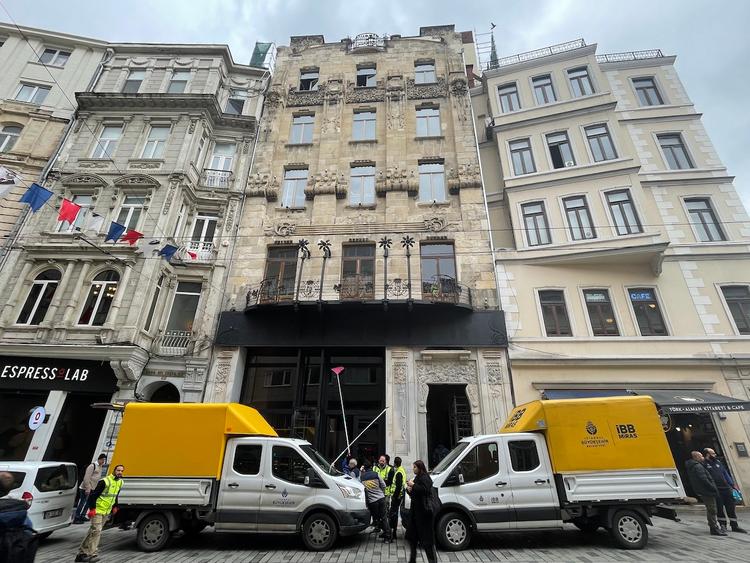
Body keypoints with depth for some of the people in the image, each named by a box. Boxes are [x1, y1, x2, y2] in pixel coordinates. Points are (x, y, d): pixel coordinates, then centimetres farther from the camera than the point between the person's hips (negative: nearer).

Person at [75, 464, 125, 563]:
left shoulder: (120, 482, 4)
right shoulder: (105, 481, -21)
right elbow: (93, 495, -18)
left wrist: (115, 506, 15)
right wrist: (92, 509, -21)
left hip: (106, 512, 7)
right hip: (98, 510, -7)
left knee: (92, 531, 15)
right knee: (96, 530, -12)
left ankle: (82, 552, 26)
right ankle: (92, 554, -5)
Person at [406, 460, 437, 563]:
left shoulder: (425, 478, -14)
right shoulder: (417, 477, 15)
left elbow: (425, 490, -30)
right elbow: (413, 493, 20)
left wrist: (413, 485, -23)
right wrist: (409, 489, -2)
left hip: (424, 511, -10)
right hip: (415, 510, 10)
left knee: (426, 537, -5)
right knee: (412, 535, 17)